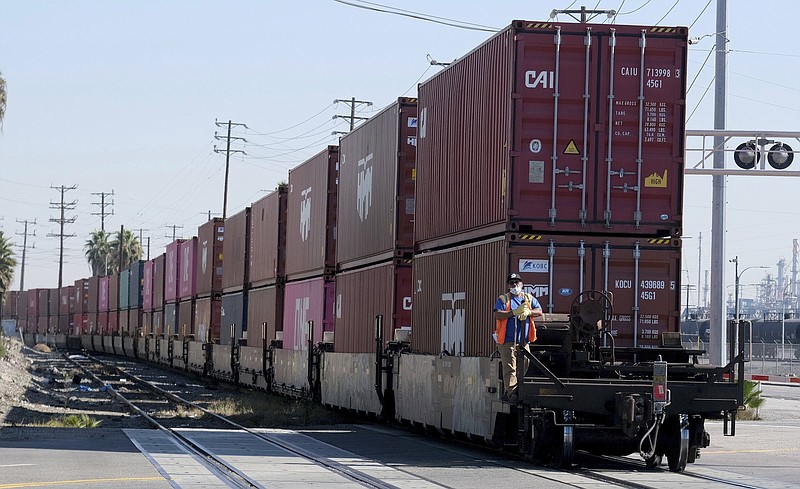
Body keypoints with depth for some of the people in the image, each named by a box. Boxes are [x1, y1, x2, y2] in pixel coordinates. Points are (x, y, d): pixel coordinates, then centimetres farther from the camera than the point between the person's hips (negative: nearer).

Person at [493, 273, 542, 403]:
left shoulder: (529, 298, 16)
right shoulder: (502, 299, 4)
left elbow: (539, 311, 4)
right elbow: (498, 315, -12)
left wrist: (528, 312, -16)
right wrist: (515, 312, -21)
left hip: (523, 341, 5)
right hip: (507, 340, -5)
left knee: (524, 366, 7)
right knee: (510, 368, -11)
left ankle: (508, 392, 16)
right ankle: (511, 393, -16)